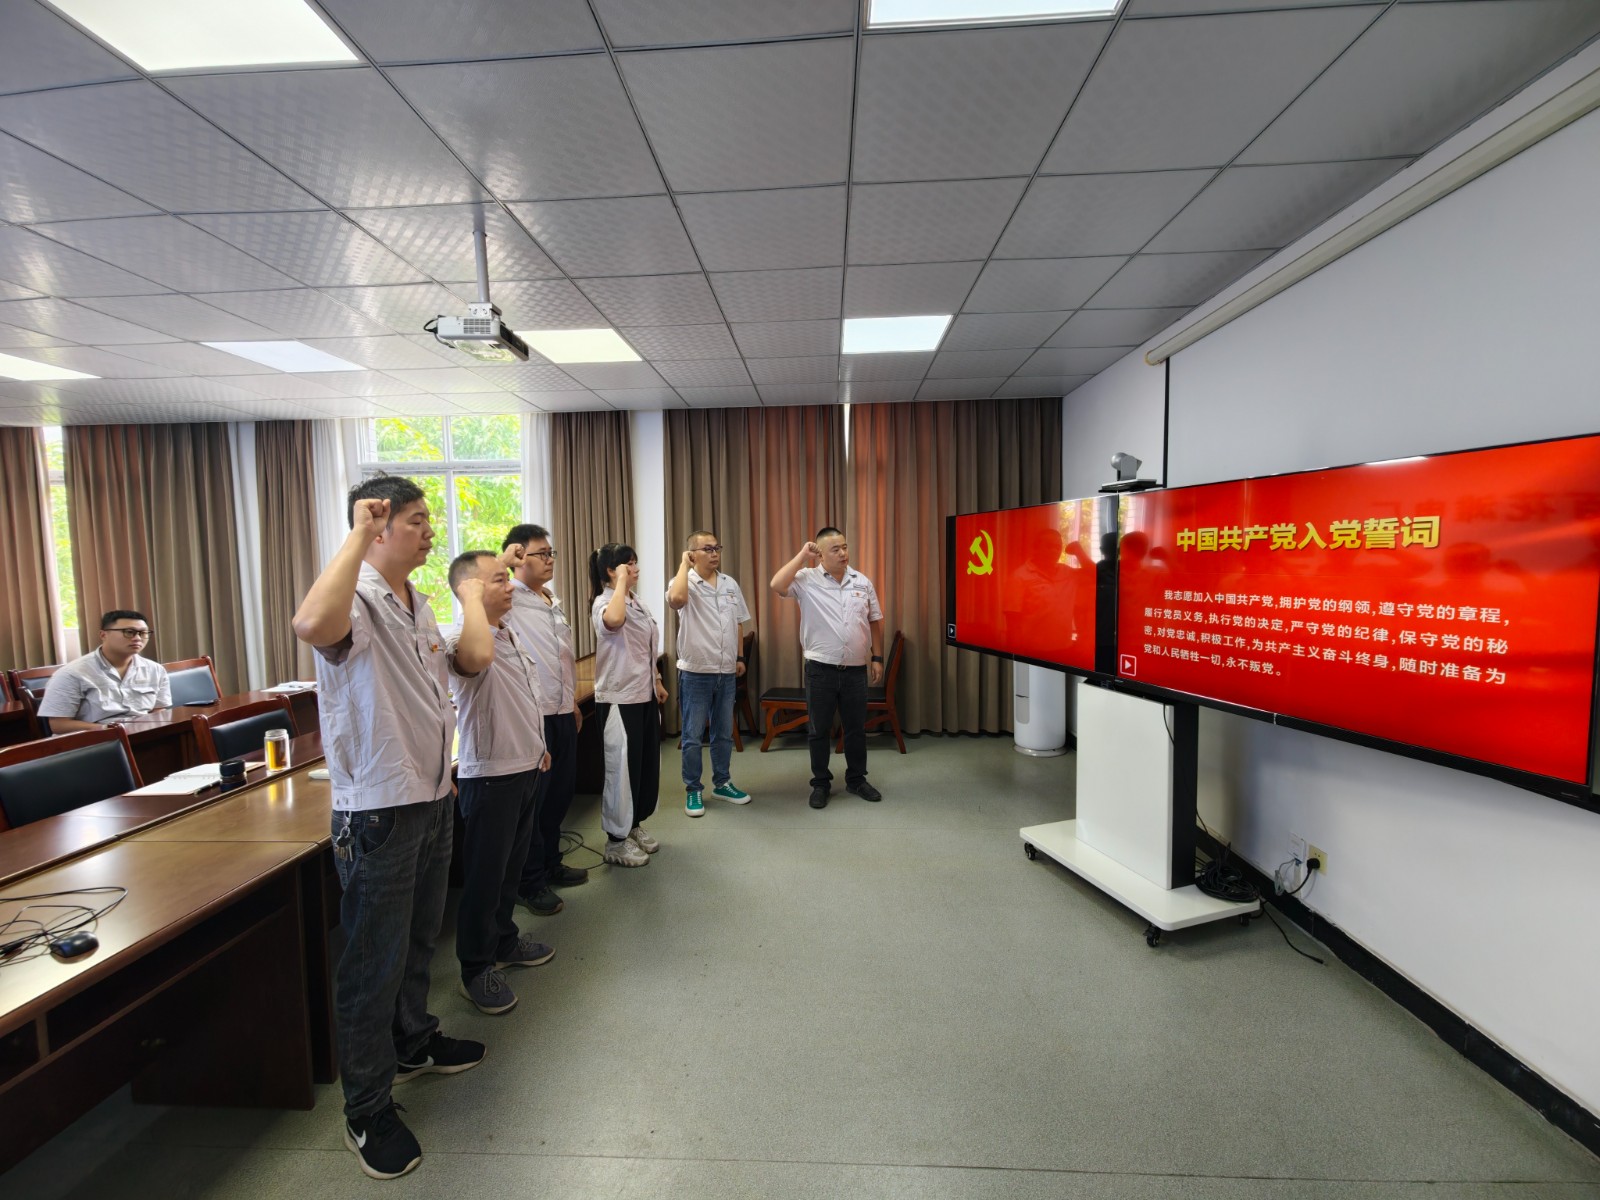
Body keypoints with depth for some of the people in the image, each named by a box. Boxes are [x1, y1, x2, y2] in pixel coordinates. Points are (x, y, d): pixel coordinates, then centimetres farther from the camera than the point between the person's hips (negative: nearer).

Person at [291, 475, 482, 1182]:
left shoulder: (417, 604, 10)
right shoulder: (358, 599, -19)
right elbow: (313, 626, -46)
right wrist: (358, 535, -35)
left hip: (430, 799, 9)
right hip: (377, 811, -9)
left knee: (417, 939, 25)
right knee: (374, 963, 7)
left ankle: (414, 1043, 46)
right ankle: (367, 1111, 26)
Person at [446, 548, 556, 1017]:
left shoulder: (511, 634, 8)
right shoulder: (463, 643, -22)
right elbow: (478, 657, -50)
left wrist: (538, 747, 22)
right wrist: (472, 597, -35)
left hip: (527, 769, 9)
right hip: (491, 776, -9)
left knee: (512, 864, 22)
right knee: (485, 874, 6)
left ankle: (504, 941, 40)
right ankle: (476, 968, 23)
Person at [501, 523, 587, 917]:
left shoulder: (555, 604, 15)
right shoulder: (508, 598, -9)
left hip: (562, 712, 8)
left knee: (561, 792, 17)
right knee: (532, 798, 5)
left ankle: (550, 863, 36)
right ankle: (530, 882, 21)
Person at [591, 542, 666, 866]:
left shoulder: (636, 602, 12)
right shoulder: (604, 602, -16)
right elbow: (613, 622, -43)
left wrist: (657, 683, 20)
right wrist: (621, 581, -30)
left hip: (644, 695, 9)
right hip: (619, 699, -9)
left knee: (646, 764, 16)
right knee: (623, 767, 1)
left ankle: (634, 827, 33)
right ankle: (616, 841, 17)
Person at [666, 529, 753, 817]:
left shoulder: (730, 584, 7)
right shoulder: (685, 582, -9)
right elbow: (676, 599, -34)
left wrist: (740, 657, 13)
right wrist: (684, 564, -21)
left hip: (726, 672, 5)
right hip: (695, 673, -5)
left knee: (724, 733, 16)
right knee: (692, 736, 5)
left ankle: (722, 783, 31)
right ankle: (692, 790, 19)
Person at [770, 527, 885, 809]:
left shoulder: (863, 582, 5)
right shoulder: (807, 579, -7)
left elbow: (875, 622, 11)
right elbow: (777, 585, -25)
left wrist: (877, 658, 7)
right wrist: (802, 555, -17)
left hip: (856, 670, 3)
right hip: (820, 670, -3)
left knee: (856, 729, 14)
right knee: (819, 730, 9)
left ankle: (856, 779, 31)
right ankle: (821, 783, 25)